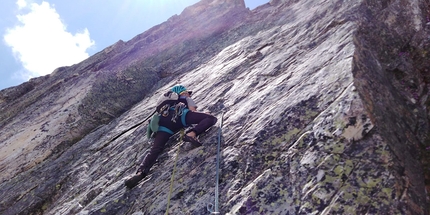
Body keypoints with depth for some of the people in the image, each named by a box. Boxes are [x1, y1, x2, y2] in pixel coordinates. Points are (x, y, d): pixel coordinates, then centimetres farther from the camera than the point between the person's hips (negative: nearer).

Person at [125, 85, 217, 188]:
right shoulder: (186, 98, 33)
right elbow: (192, 110, 16)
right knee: (211, 118, -5)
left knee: (155, 149, -7)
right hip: (180, 115, -4)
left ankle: (141, 172, -32)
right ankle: (191, 134, -30)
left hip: (162, 121, 5)